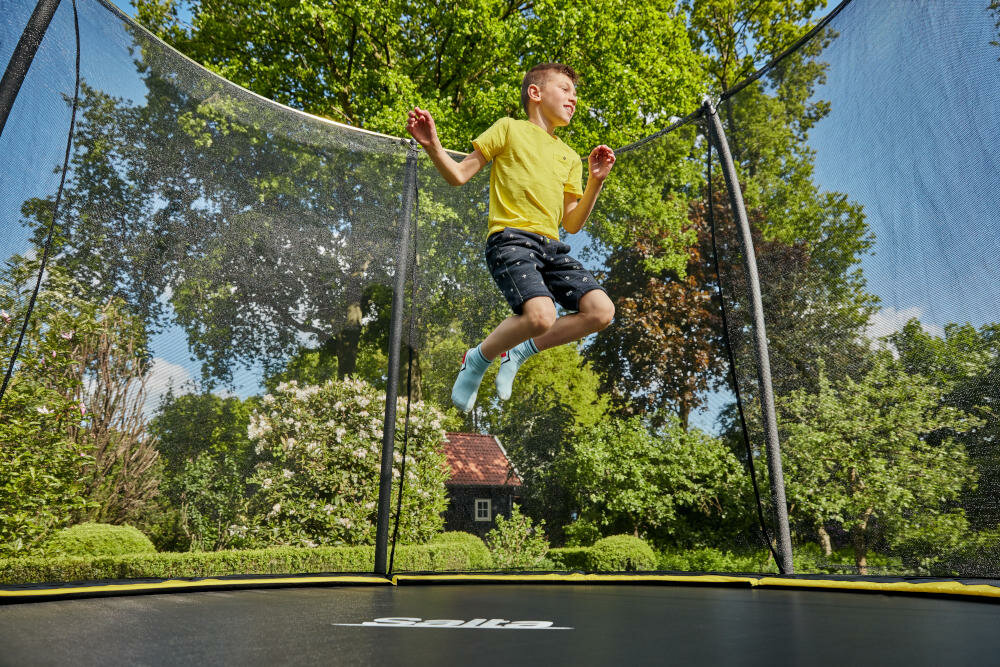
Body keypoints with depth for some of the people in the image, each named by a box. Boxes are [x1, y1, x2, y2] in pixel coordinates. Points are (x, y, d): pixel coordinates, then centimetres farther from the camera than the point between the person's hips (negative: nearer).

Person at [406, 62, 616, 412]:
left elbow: (572, 224, 19)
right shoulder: (509, 128, 11)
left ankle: (519, 351, 4)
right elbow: (459, 175, 7)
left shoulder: (569, 157, 25)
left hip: (552, 247, 6)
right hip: (511, 238, -6)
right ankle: (478, 359, 0)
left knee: (601, 310, -12)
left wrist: (596, 182, 7)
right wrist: (432, 146, -12)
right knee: (541, 314, -30)